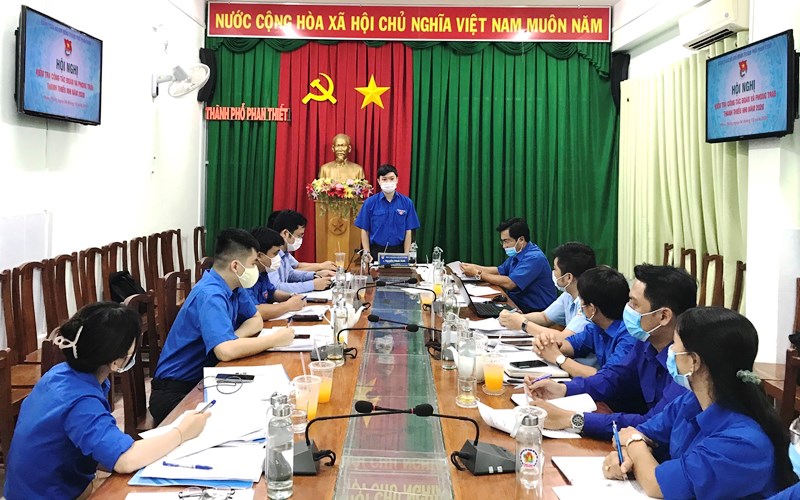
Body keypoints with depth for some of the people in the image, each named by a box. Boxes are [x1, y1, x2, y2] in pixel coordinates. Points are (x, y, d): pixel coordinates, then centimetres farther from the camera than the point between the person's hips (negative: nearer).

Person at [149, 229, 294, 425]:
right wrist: (275, 339, -25)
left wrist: (233, 338, -11)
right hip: (176, 392, -8)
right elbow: (225, 351, -38)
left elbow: (256, 320, 12)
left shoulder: (232, 285, 1)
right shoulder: (210, 296, -25)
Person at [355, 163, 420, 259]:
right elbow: (365, 231, 2)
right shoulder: (370, 202, -1)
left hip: (398, 251, 1)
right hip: (376, 251, -1)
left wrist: (406, 256, -4)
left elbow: (408, 232, 2)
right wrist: (366, 253, -6)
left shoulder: (407, 203, 0)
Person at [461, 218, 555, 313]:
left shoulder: (534, 258, -21)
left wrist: (477, 273, -16)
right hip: (517, 305, 9)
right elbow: (499, 271, 20)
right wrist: (475, 267, 4)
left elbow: (508, 283, -25)